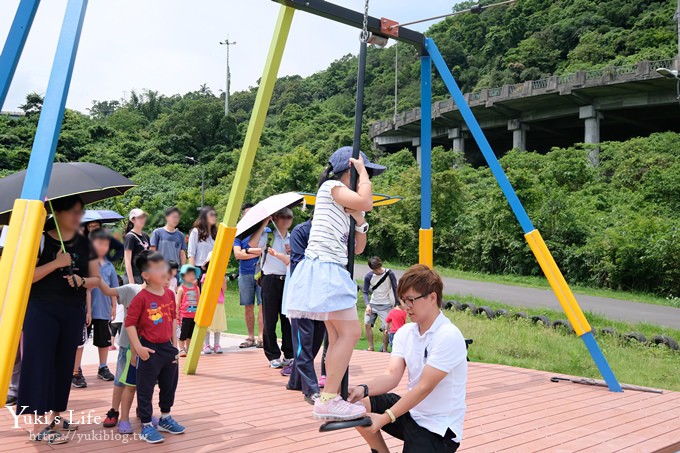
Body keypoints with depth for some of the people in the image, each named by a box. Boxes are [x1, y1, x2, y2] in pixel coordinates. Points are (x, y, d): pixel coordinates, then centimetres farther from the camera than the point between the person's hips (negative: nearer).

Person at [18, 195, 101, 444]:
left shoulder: (84, 243, 8)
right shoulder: (42, 240, -5)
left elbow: (96, 279, 10)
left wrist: (81, 281, -11)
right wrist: (56, 263, -19)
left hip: (74, 312, 5)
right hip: (42, 310, -5)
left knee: (64, 364, 10)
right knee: (40, 363, -7)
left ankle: (54, 416, 24)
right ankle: (36, 425, -4)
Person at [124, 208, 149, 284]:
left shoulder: (145, 236, 12)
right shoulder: (130, 237, -8)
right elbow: (127, 261, -12)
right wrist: (131, 281, -18)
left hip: (144, 276, 7)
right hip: (134, 276, -7)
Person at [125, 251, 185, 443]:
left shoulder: (169, 294, 3)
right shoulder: (141, 298, -17)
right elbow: (129, 323, -15)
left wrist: (175, 344, 13)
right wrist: (138, 347, -18)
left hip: (167, 347, 7)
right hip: (150, 350, -7)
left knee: (169, 385, 18)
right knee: (145, 389, 2)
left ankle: (165, 419, 36)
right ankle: (146, 426, 13)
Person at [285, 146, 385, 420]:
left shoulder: (344, 207, 22)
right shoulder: (331, 187, -3)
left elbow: (358, 248, 20)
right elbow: (366, 202, -18)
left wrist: (359, 220, 4)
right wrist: (362, 170, -4)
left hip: (332, 271, 10)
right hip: (323, 268, -10)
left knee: (338, 336, 7)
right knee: (350, 332, -15)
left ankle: (331, 398, 10)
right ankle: (328, 400, -16)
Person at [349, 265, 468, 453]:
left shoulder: (449, 337, -20)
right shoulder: (405, 332, 3)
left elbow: (424, 387, -23)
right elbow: (392, 375, -9)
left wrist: (385, 418, -27)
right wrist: (364, 389, -28)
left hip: (438, 428, -6)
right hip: (411, 411, 7)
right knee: (359, 405, -11)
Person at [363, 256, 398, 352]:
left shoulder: (389, 274, -11)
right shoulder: (368, 276, -6)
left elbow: (395, 289, -5)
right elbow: (365, 292, 0)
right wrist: (367, 305, -15)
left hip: (385, 305, -3)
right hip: (373, 304, 3)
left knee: (386, 328, -11)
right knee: (367, 324, -10)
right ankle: (371, 347, 5)